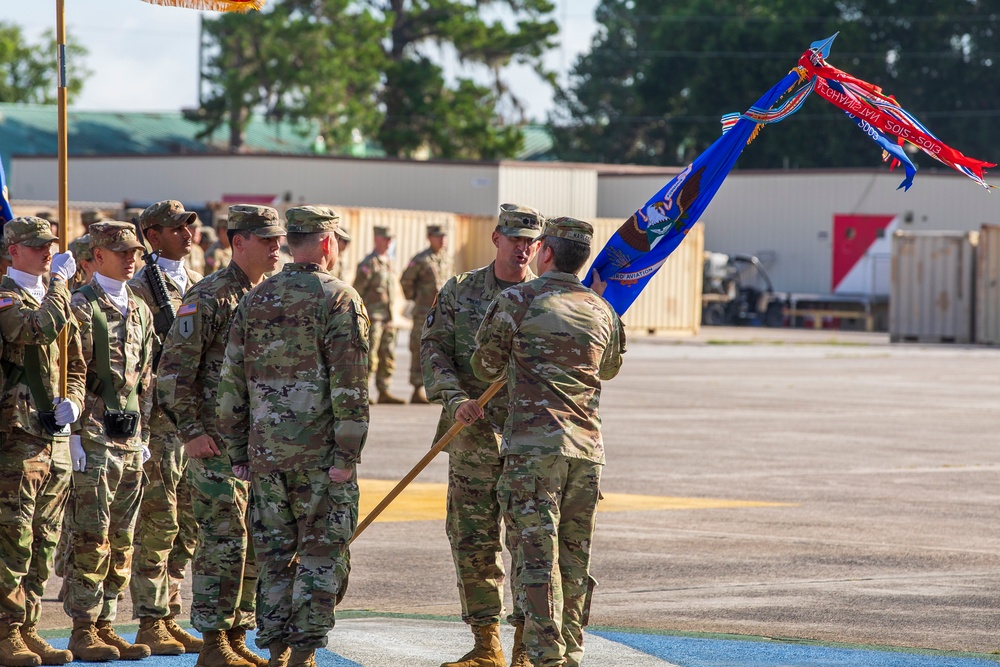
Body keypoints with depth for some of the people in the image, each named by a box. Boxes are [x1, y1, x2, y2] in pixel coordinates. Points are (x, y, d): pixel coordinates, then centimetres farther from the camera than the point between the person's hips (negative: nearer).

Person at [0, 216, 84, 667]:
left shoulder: (55, 299, 19)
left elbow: (75, 366, 23)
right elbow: (42, 328, -27)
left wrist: (73, 402, 3)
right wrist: (58, 281, -13)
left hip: (56, 439, 8)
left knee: (43, 544, 9)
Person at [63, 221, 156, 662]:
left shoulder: (140, 310, 15)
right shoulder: (81, 307, -7)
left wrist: (143, 436, 17)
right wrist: (74, 437, -15)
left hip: (129, 440, 7)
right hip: (94, 439, -7)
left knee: (122, 541, 8)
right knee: (90, 539, -6)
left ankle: (107, 625, 14)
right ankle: (83, 631, -1)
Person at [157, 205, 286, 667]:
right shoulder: (209, 297, -9)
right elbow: (173, 369, -12)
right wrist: (191, 431, -16)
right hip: (217, 442, -7)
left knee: (257, 543, 9)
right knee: (223, 541, -8)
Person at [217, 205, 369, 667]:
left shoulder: (255, 300, 9)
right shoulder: (339, 299, -7)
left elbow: (231, 382, 10)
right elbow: (349, 385, -13)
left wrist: (237, 451, 15)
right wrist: (347, 455, -12)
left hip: (265, 452, 5)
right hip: (319, 453, -5)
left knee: (274, 554, 11)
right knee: (322, 554, 1)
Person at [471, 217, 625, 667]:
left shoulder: (517, 301, -3)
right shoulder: (601, 310, 11)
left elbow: (485, 368, 7)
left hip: (533, 445, -5)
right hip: (587, 446, 5)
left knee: (538, 558, -5)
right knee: (575, 558, 11)